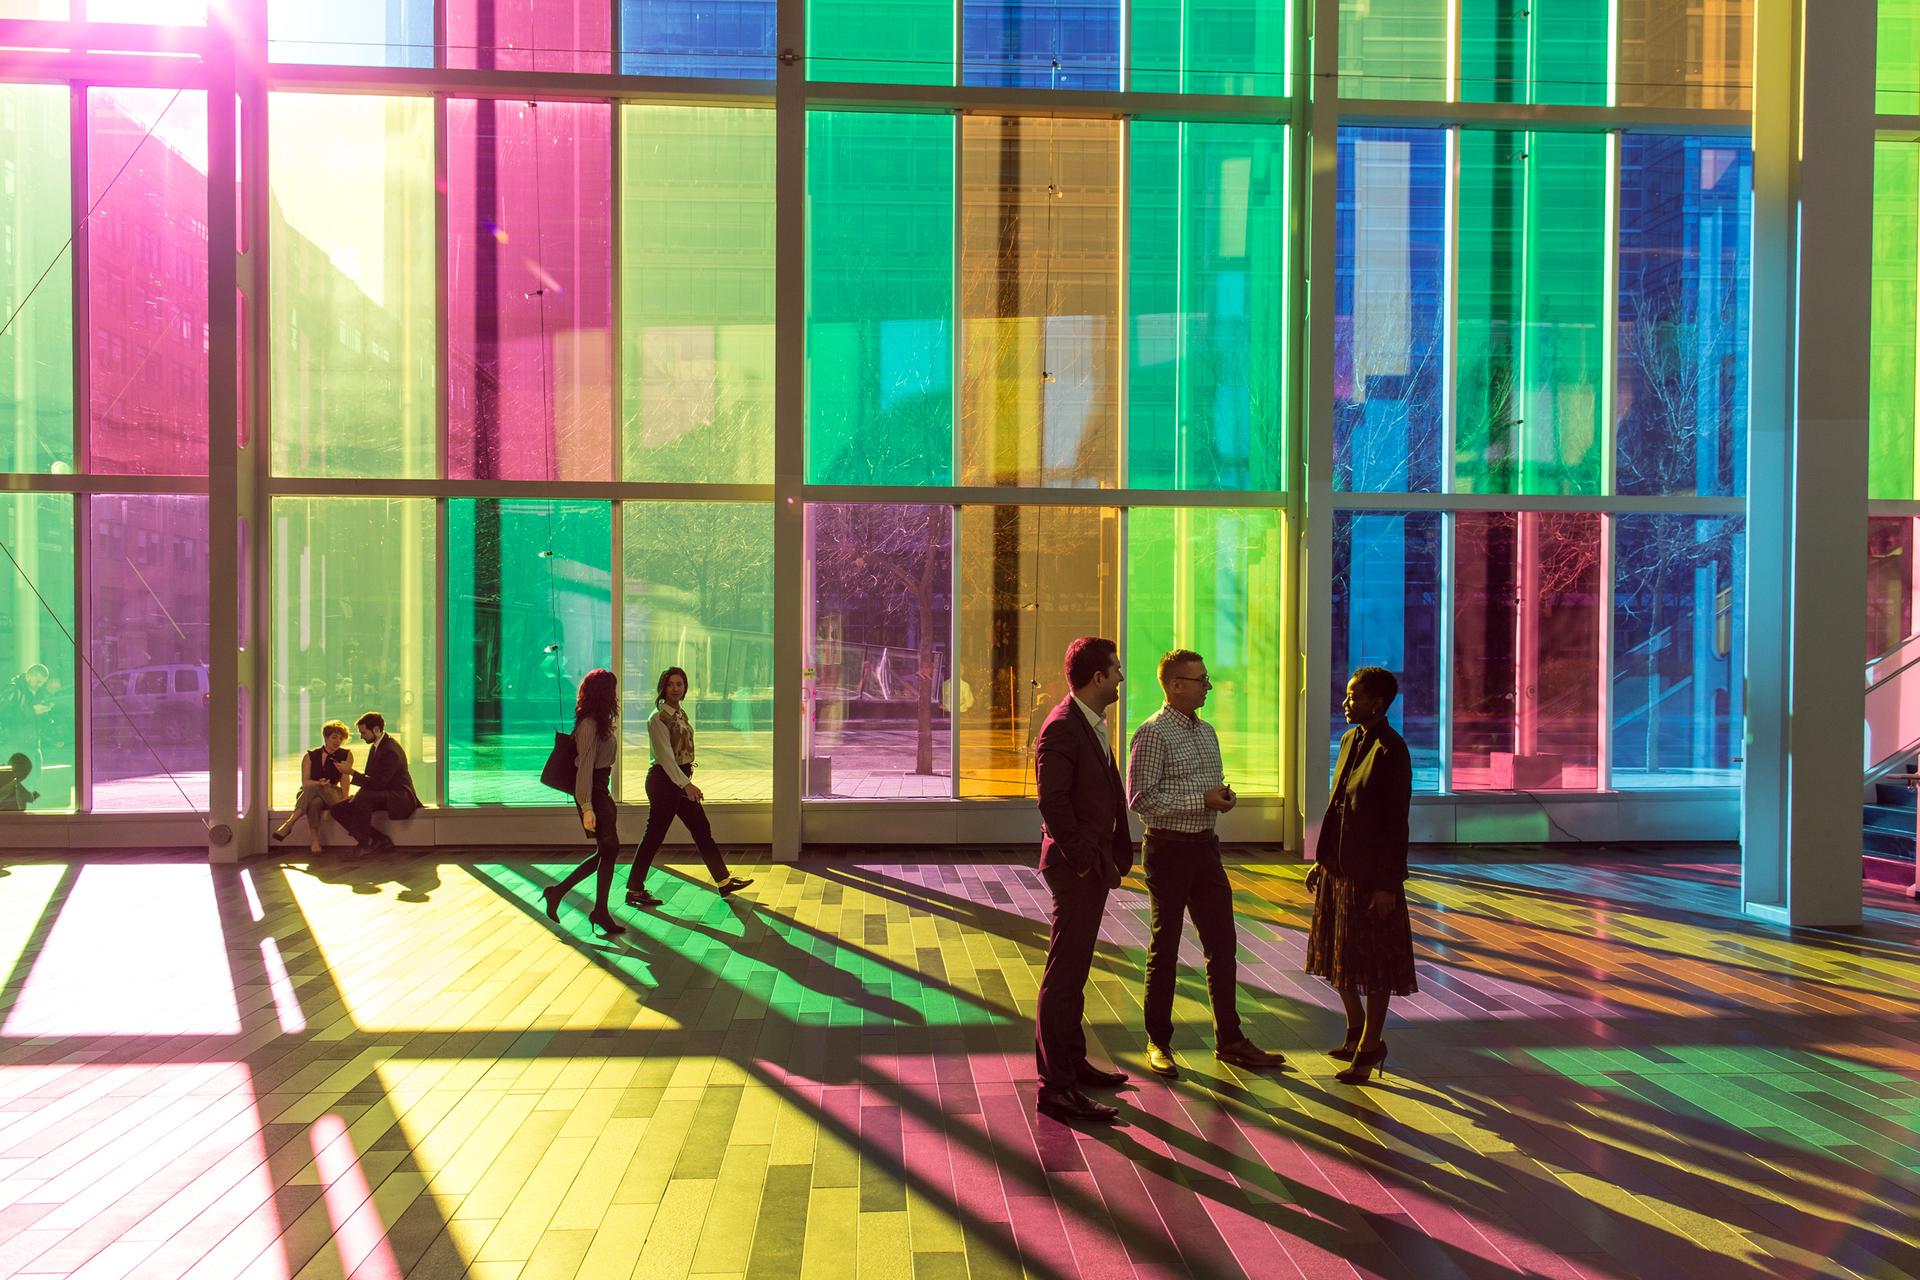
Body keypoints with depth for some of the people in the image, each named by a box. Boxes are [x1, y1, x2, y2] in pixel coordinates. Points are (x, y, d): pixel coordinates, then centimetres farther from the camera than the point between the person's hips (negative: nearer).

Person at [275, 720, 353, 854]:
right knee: (315, 802, -38)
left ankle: (289, 822, -46)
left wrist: (345, 798, -23)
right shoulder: (310, 756, 6)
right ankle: (314, 841, -47)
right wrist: (319, 783, -27)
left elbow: (345, 779, -5)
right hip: (308, 793, 1)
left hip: (333, 796, -1)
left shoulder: (346, 755, 7)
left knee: (314, 787, -37)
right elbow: (305, 782, -4)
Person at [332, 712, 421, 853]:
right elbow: (370, 777, 20)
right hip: (380, 795, 10)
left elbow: (378, 783, -22)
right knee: (338, 809, -2)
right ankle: (380, 840, -7)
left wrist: (351, 772, -18)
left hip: (398, 797, -10)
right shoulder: (374, 747, 11)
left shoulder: (391, 751, -20)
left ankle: (364, 843, -20)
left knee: (362, 799, -36)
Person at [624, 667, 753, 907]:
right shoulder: (658, 718, -14)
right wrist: (686, 784, -26)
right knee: (654, 835, -3)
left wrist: (687, 782, 17)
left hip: (681, 779, 9)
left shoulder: (681, 714, 12)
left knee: (702, 829, 12)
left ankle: (724, 880, 19)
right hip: (664, 780, -9)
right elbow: (665, 756, -21)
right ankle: (634, 890, 8)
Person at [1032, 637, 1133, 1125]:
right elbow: (1053, 803, -22)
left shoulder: (1094, 725, 14)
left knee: (1073, 971, 20)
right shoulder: (1062, 728, -17)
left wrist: (1115, 856, 11)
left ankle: (1072, 1062, 33)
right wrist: (1086, 860, -20)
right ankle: (1055, 1086, 2)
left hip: (1094, 866, 10)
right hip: (1076, 866, -10)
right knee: (1063, 977, -4)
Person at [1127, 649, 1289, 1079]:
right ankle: (1158, 1043, 18)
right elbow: (1141, 799, -19)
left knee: (1222, 945, 10)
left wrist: (1223, 796, -1)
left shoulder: (1206, 732, 13)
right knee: (1164, 949, 4)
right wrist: (1202, 801, -19)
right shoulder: (1152, 734, -13)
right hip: (1169, 849, -7)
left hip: (1205, 847, 7)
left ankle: (1229, 1040, 22)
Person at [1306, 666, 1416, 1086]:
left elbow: (1397, 822, -17)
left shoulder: (1391, 751, -16)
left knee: (1373, 962, 5)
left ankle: (1370, 1047, 19)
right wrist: (1321, 860, 14)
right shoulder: (1350, 740, 8)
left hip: (1372, 872, -8)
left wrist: (1387, 884, -17)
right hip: (1338, 868, 9)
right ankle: (1356, 1030, 36)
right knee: (1338, 955, 18)